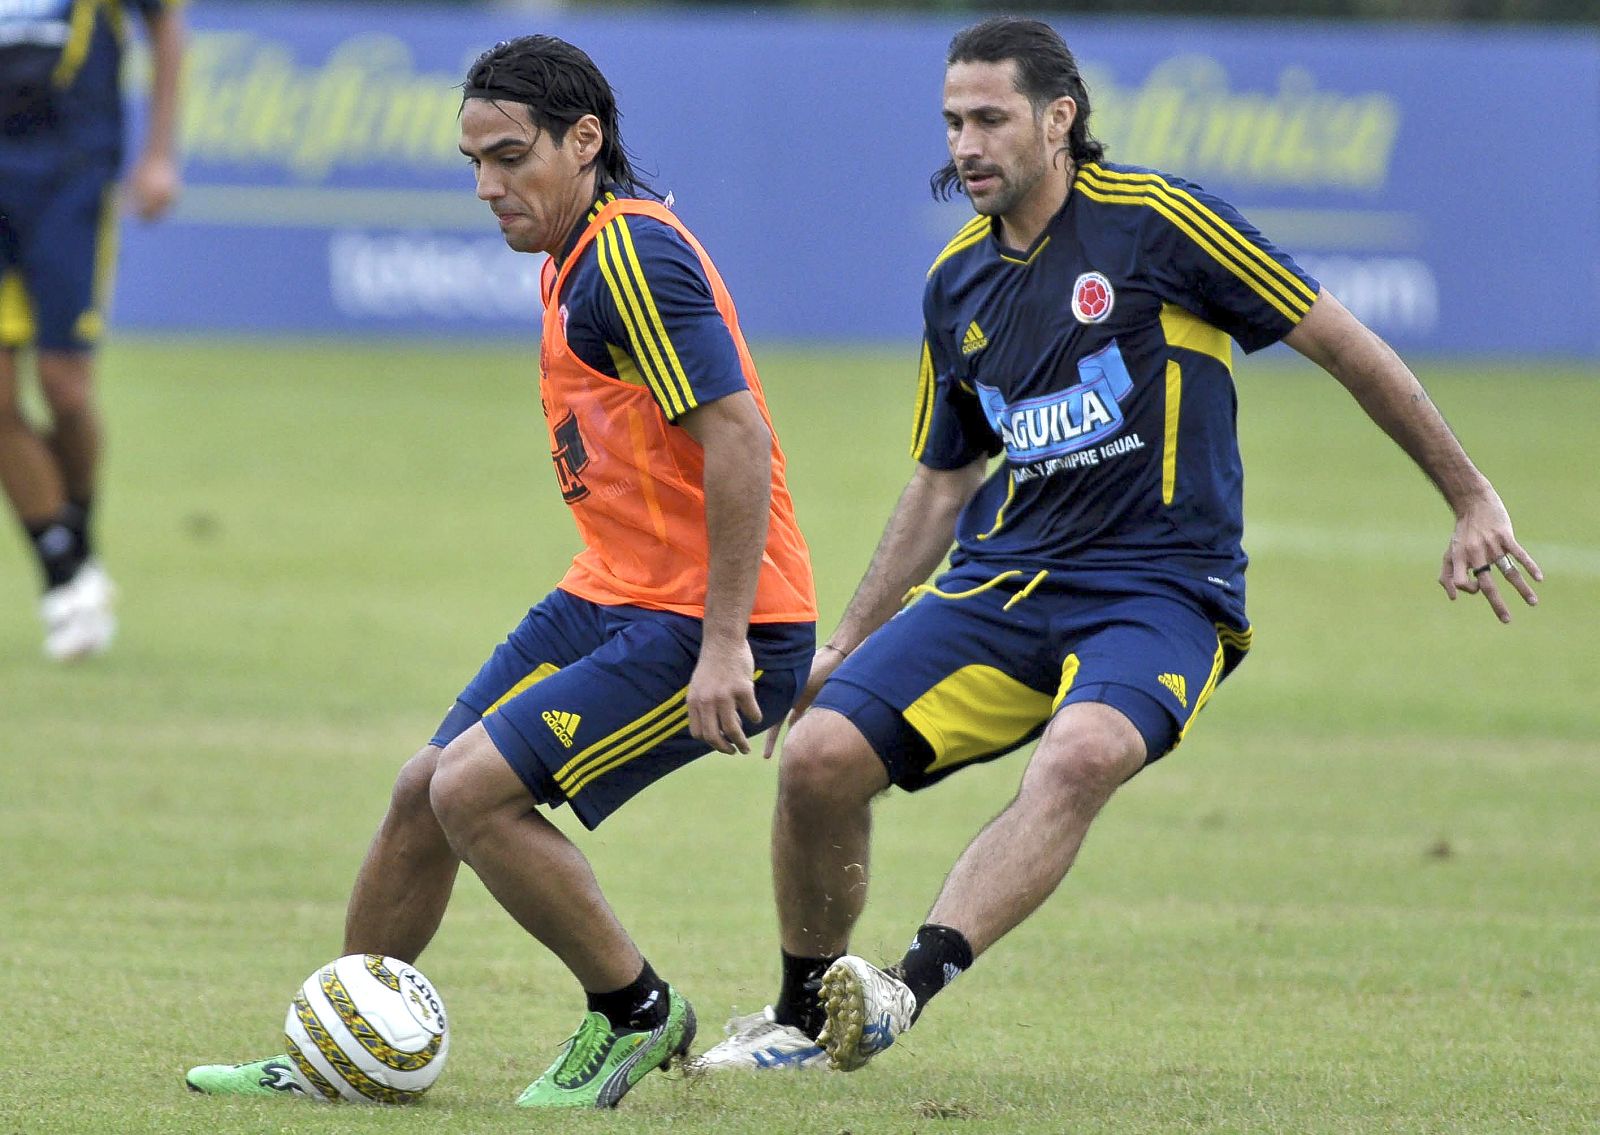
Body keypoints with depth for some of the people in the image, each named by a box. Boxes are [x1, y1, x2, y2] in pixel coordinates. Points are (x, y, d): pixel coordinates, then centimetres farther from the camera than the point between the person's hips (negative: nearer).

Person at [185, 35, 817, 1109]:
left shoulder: (632, 256, -18)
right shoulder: (577, 258, 14)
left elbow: (739, 438, -24)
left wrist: (724, 646, -26)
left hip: (707, 620, -10)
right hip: (612, 596, 10)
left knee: (475, 790, -17)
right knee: (424, 789, 10)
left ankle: (635, 1010, 2)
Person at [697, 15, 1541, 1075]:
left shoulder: (1154, 220, -7)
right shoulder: (959, 282, 12)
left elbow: (1344, 344, -1)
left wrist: (1472, 497, 0)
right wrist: (849, 643, 21)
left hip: (1157, 589, -5)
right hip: (997, 582, 6)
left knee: (1084, 752, -37)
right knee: (820, 754, -12)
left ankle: (912, 984, -49)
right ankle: (804, 1018, 11)